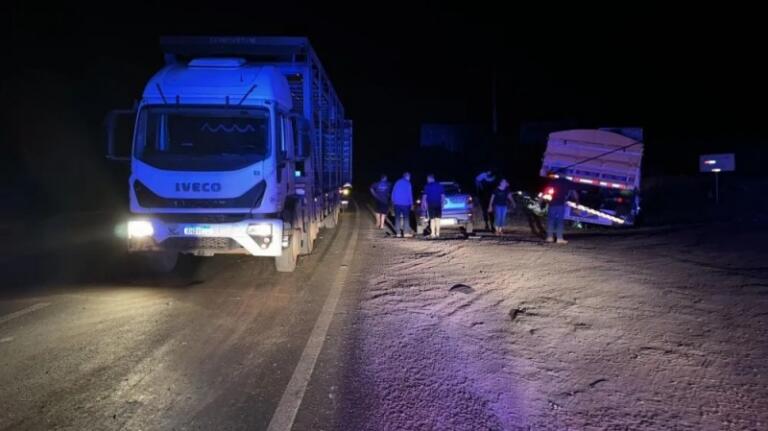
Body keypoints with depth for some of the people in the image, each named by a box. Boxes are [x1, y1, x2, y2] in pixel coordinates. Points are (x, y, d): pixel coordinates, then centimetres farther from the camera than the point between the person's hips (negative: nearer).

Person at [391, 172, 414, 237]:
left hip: (397, 203, 4)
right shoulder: (408, 183, -6)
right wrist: (411, 204, 0)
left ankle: (398, 232, 6)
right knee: (406, 218, 2)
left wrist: (393, 201, 14)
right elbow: (410, 194, -6)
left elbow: (393, 192, 8)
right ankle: (406, 232, -1)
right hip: (405, 203, -4)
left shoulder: (397, 182, 8)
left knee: (397, 218, 6)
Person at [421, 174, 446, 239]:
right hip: (438, 204, 3)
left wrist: (424, 203, 5)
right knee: (437, 219, 7)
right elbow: (443, 195, 8)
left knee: (432, 219, 0)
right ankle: (437, 233, 5)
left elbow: (424, 196, -4)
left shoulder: (427, 186, -2)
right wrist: (442, 203, 14)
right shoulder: (440, 185, 8)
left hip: (431, 204, -3)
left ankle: (433, 234, -4)